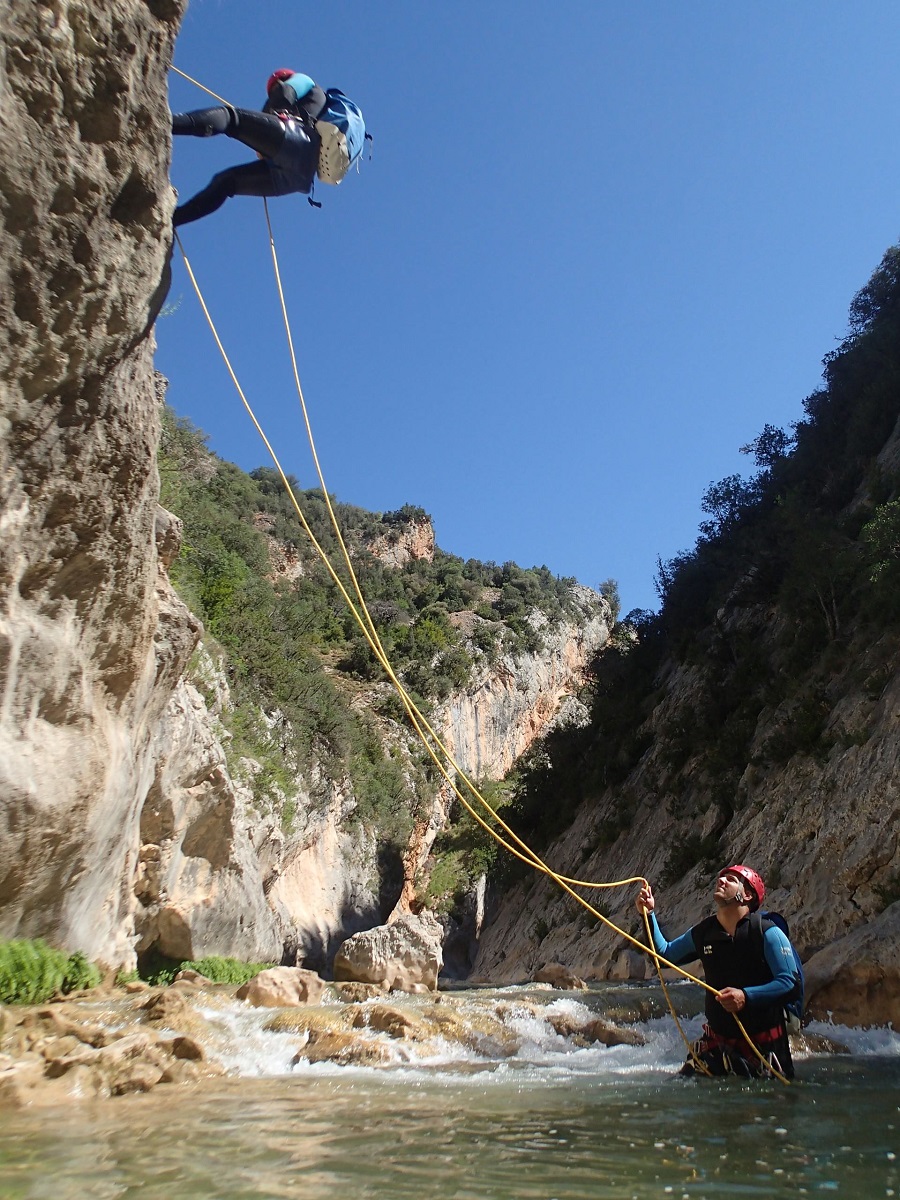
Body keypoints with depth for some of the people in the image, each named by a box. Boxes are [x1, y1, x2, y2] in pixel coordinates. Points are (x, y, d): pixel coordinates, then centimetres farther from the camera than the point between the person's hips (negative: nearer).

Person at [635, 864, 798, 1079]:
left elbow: (789, 982, -19)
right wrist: (649, 915, 0)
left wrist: (746, 996, -31)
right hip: (717, 1039, 4)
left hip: (763, 1044, -4)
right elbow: (664, 954, 12)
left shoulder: (767, 933, -14)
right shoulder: (702, 933, 0)